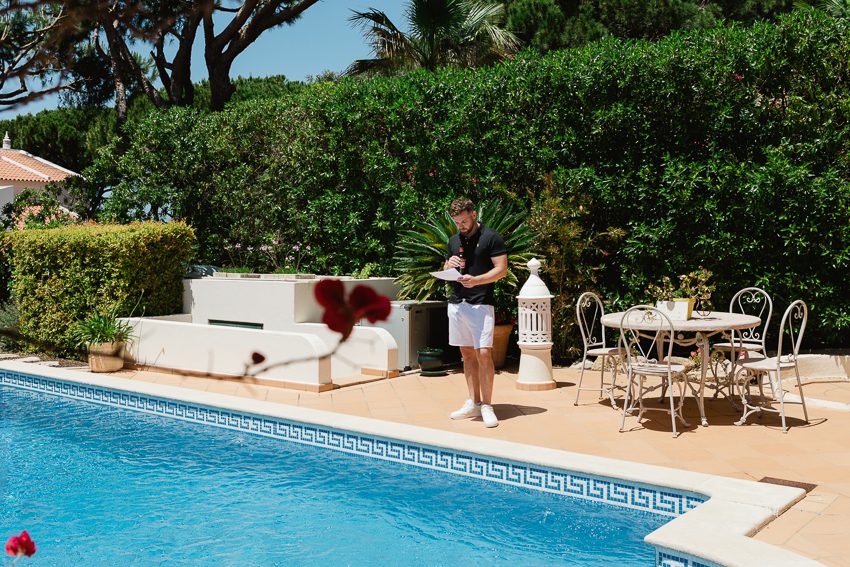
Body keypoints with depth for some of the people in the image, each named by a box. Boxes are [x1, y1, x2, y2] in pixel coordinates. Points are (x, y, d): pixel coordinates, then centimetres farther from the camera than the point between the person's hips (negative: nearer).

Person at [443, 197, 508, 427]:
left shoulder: (491, 237, -4)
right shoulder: (454, 240, 15)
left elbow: (502, 269, -9)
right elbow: (446, 270, 22)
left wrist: (476, 280, -21)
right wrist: (449, 264, -2)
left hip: (481, 303, -6)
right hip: (457, 303, 6)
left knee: (484, 353, -10)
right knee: (467, 354, 9)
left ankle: (487, 406, -2)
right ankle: (473, 403, 17)